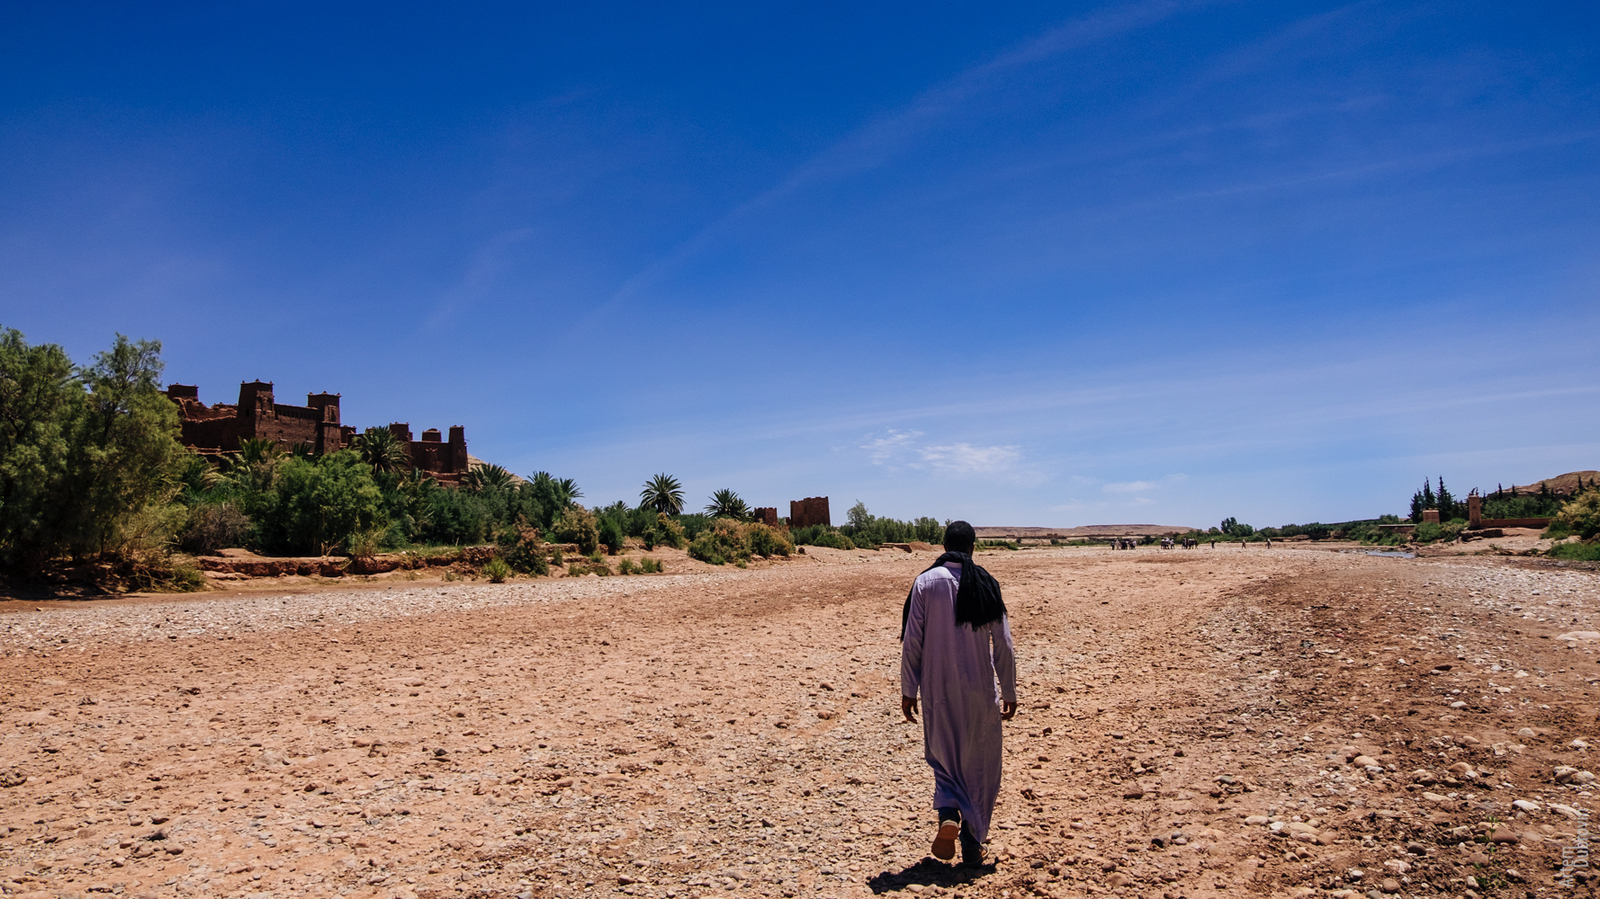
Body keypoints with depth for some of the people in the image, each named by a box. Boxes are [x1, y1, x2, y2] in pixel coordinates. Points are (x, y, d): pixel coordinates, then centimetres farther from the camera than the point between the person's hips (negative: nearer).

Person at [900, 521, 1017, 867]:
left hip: (937, 690, 0)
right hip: (979, 690, 0)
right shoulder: (986, 584, -4)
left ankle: (948, 815, -9)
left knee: (944, 759, 16)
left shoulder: (926, 583, -6)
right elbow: (1003, 644, -2)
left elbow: (912, 640, -6)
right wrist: (1009, 692, 8)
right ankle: (972, 847, 17)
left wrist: (908, 691, 3)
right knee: (979, 765, 13)